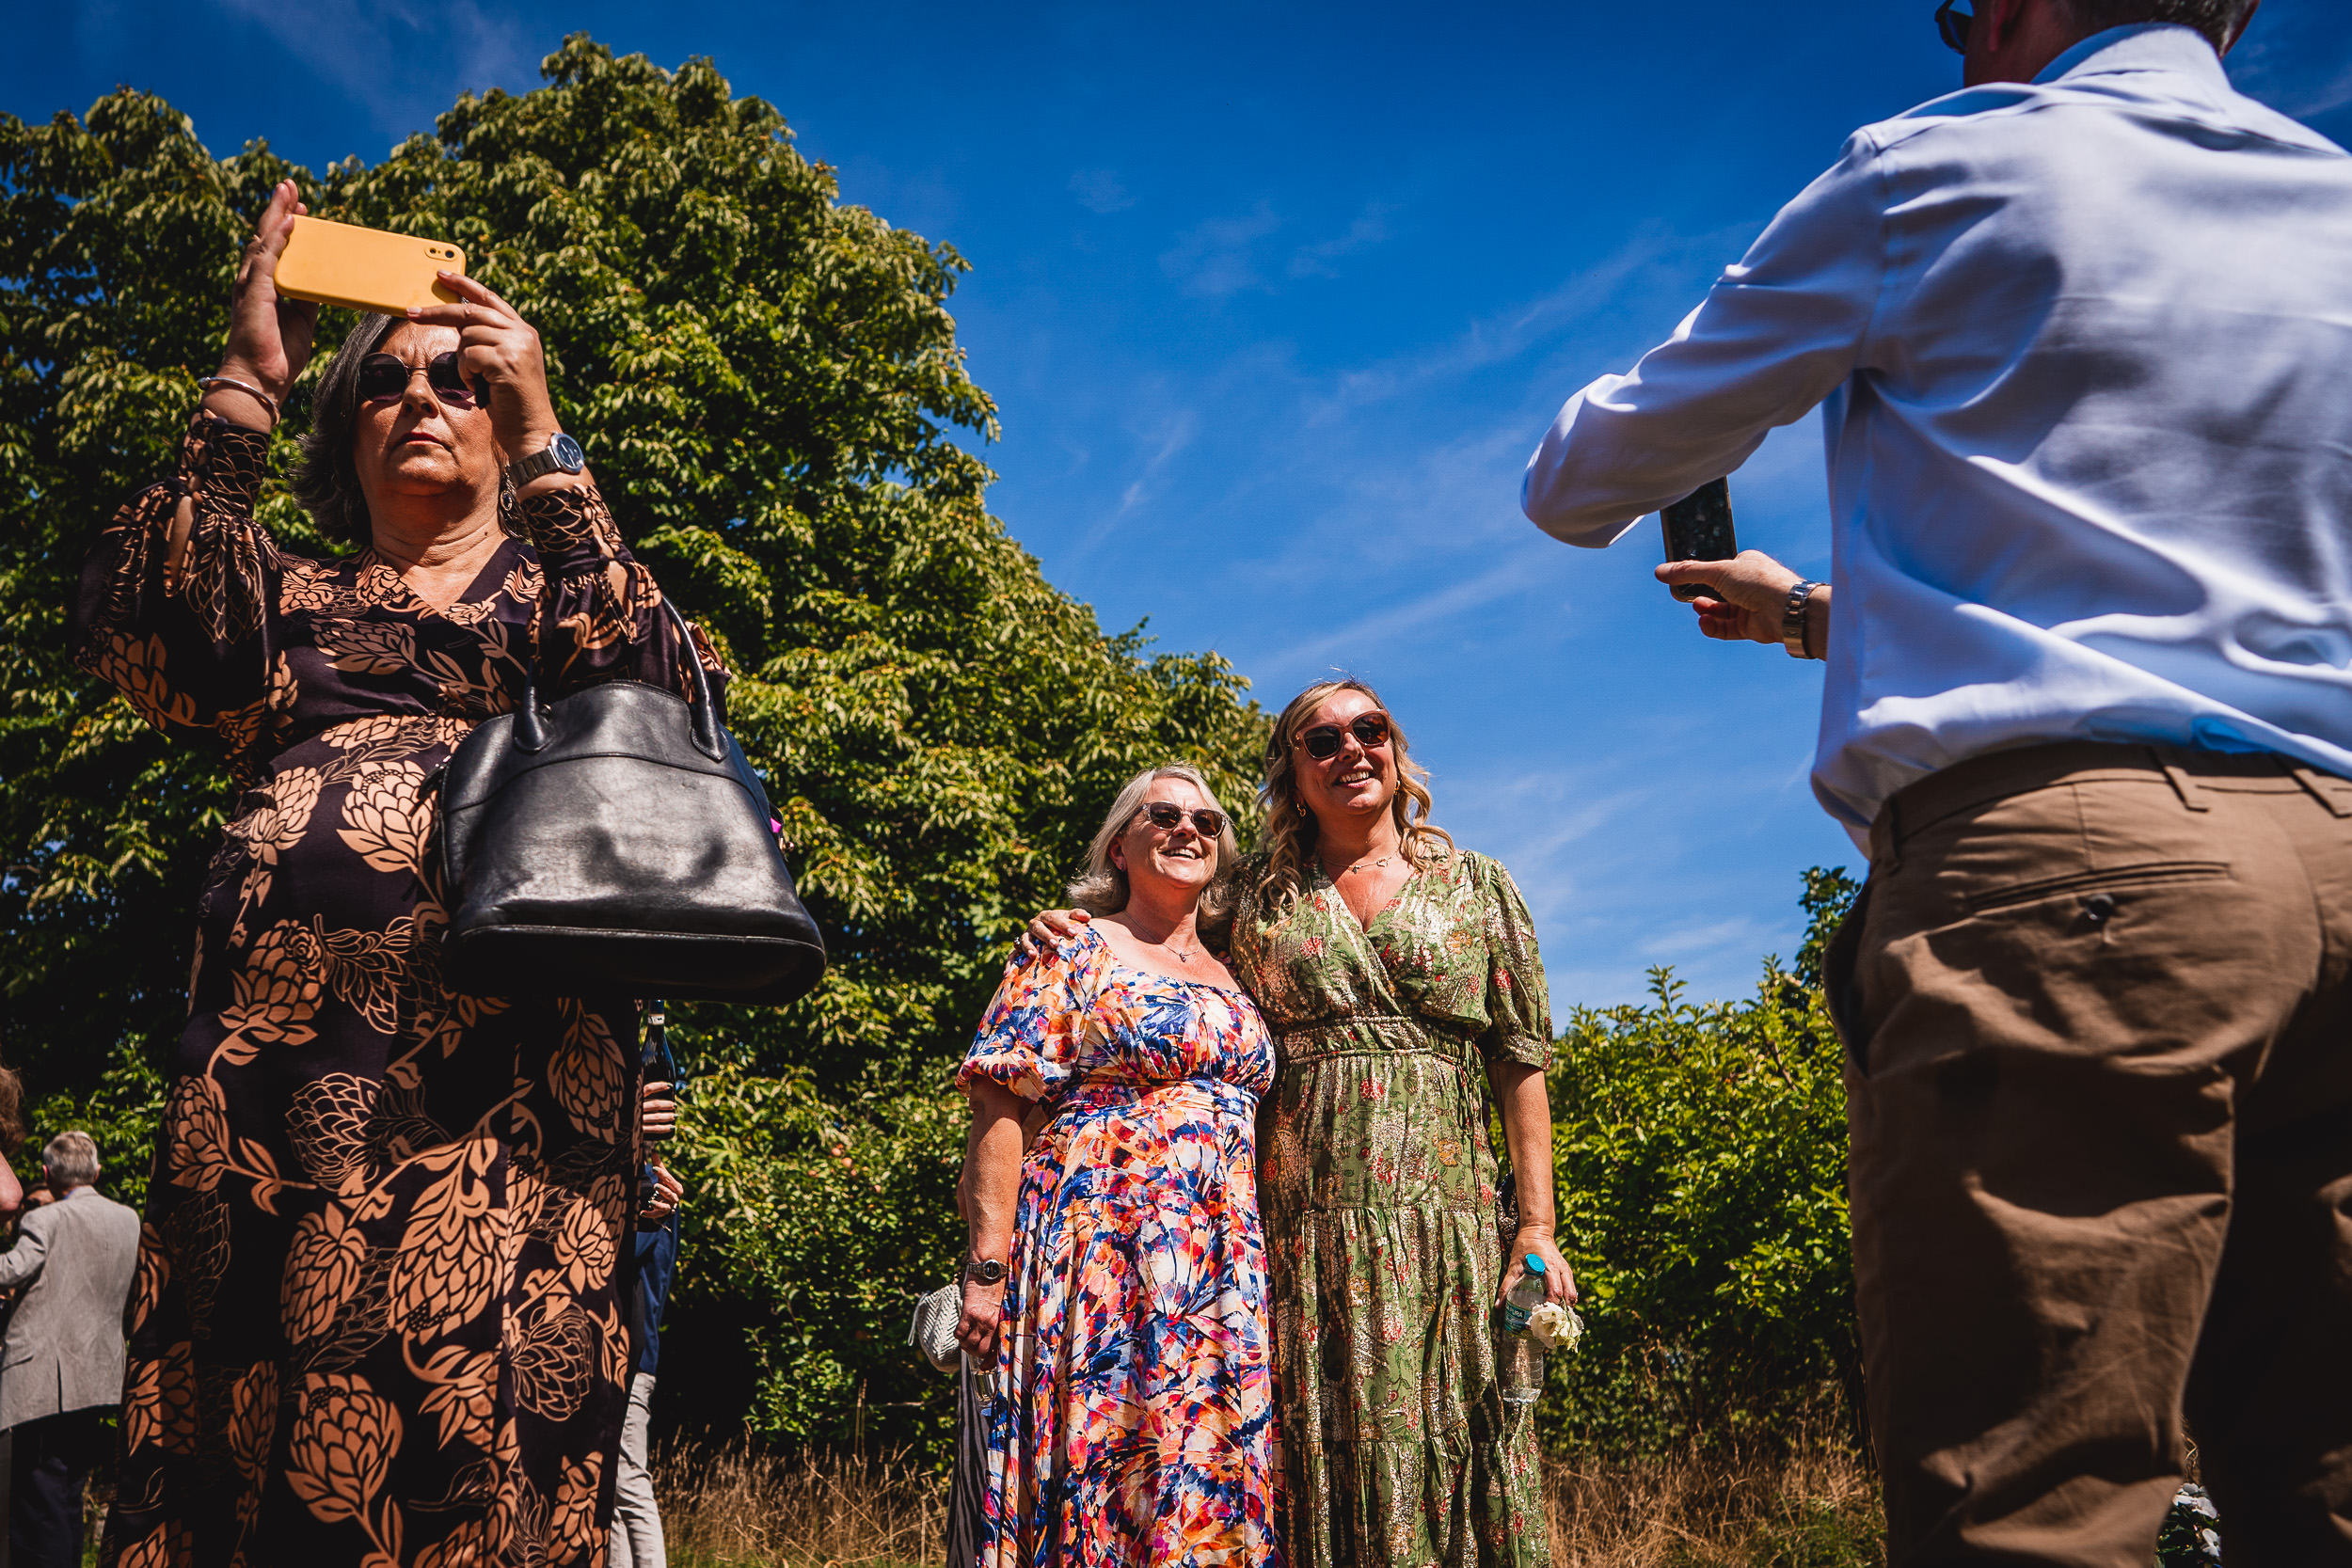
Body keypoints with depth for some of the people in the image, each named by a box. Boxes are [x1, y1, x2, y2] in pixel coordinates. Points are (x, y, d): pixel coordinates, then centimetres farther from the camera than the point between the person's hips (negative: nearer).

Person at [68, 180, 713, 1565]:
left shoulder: (560, 582, 22)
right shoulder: (291, 592, 25)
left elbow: (643, 682, -2)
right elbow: (149, 642, 3)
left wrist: (542, 441, -5)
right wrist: (246, 385, 3)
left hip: (513, 1035, -2)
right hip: (280, 1026, 2)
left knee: (487, 1404, -10)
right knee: (247, 1418, -3)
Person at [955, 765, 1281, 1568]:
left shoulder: (1232, 977, 19)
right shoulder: (1073, 951, 3)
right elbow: (999, 1109, -5)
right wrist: (987, 1271, -14)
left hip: (1226, 1273, 6)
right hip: (1102, 1249, -5)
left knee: (1224, 1475, 3)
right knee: (1103, 1467, -7)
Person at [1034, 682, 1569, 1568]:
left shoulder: (1476, 885, 12)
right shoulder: (1256, 896, 12)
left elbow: (1520, 1062, 8)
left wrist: (1537, 1226, 0)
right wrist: (1079, 938, 7)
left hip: (1447, 1220, 0)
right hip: (1303, 1221, 0)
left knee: (1449, 1451, -3)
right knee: (1322, 1462, -1)